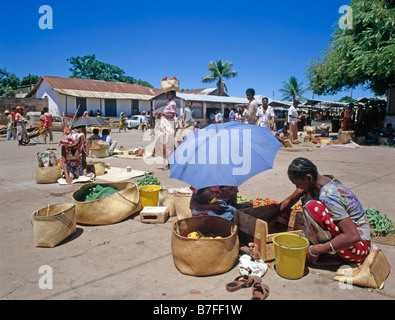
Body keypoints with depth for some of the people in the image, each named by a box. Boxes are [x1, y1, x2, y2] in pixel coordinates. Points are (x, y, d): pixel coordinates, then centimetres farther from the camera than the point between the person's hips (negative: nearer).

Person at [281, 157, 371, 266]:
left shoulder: (329, 197, -29)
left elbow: (353, 237, -32)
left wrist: (315, 250, -27)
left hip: (359, 245, -9)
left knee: (312, 207, -27)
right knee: (308, 196, 6)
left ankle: (331, 255, -11)